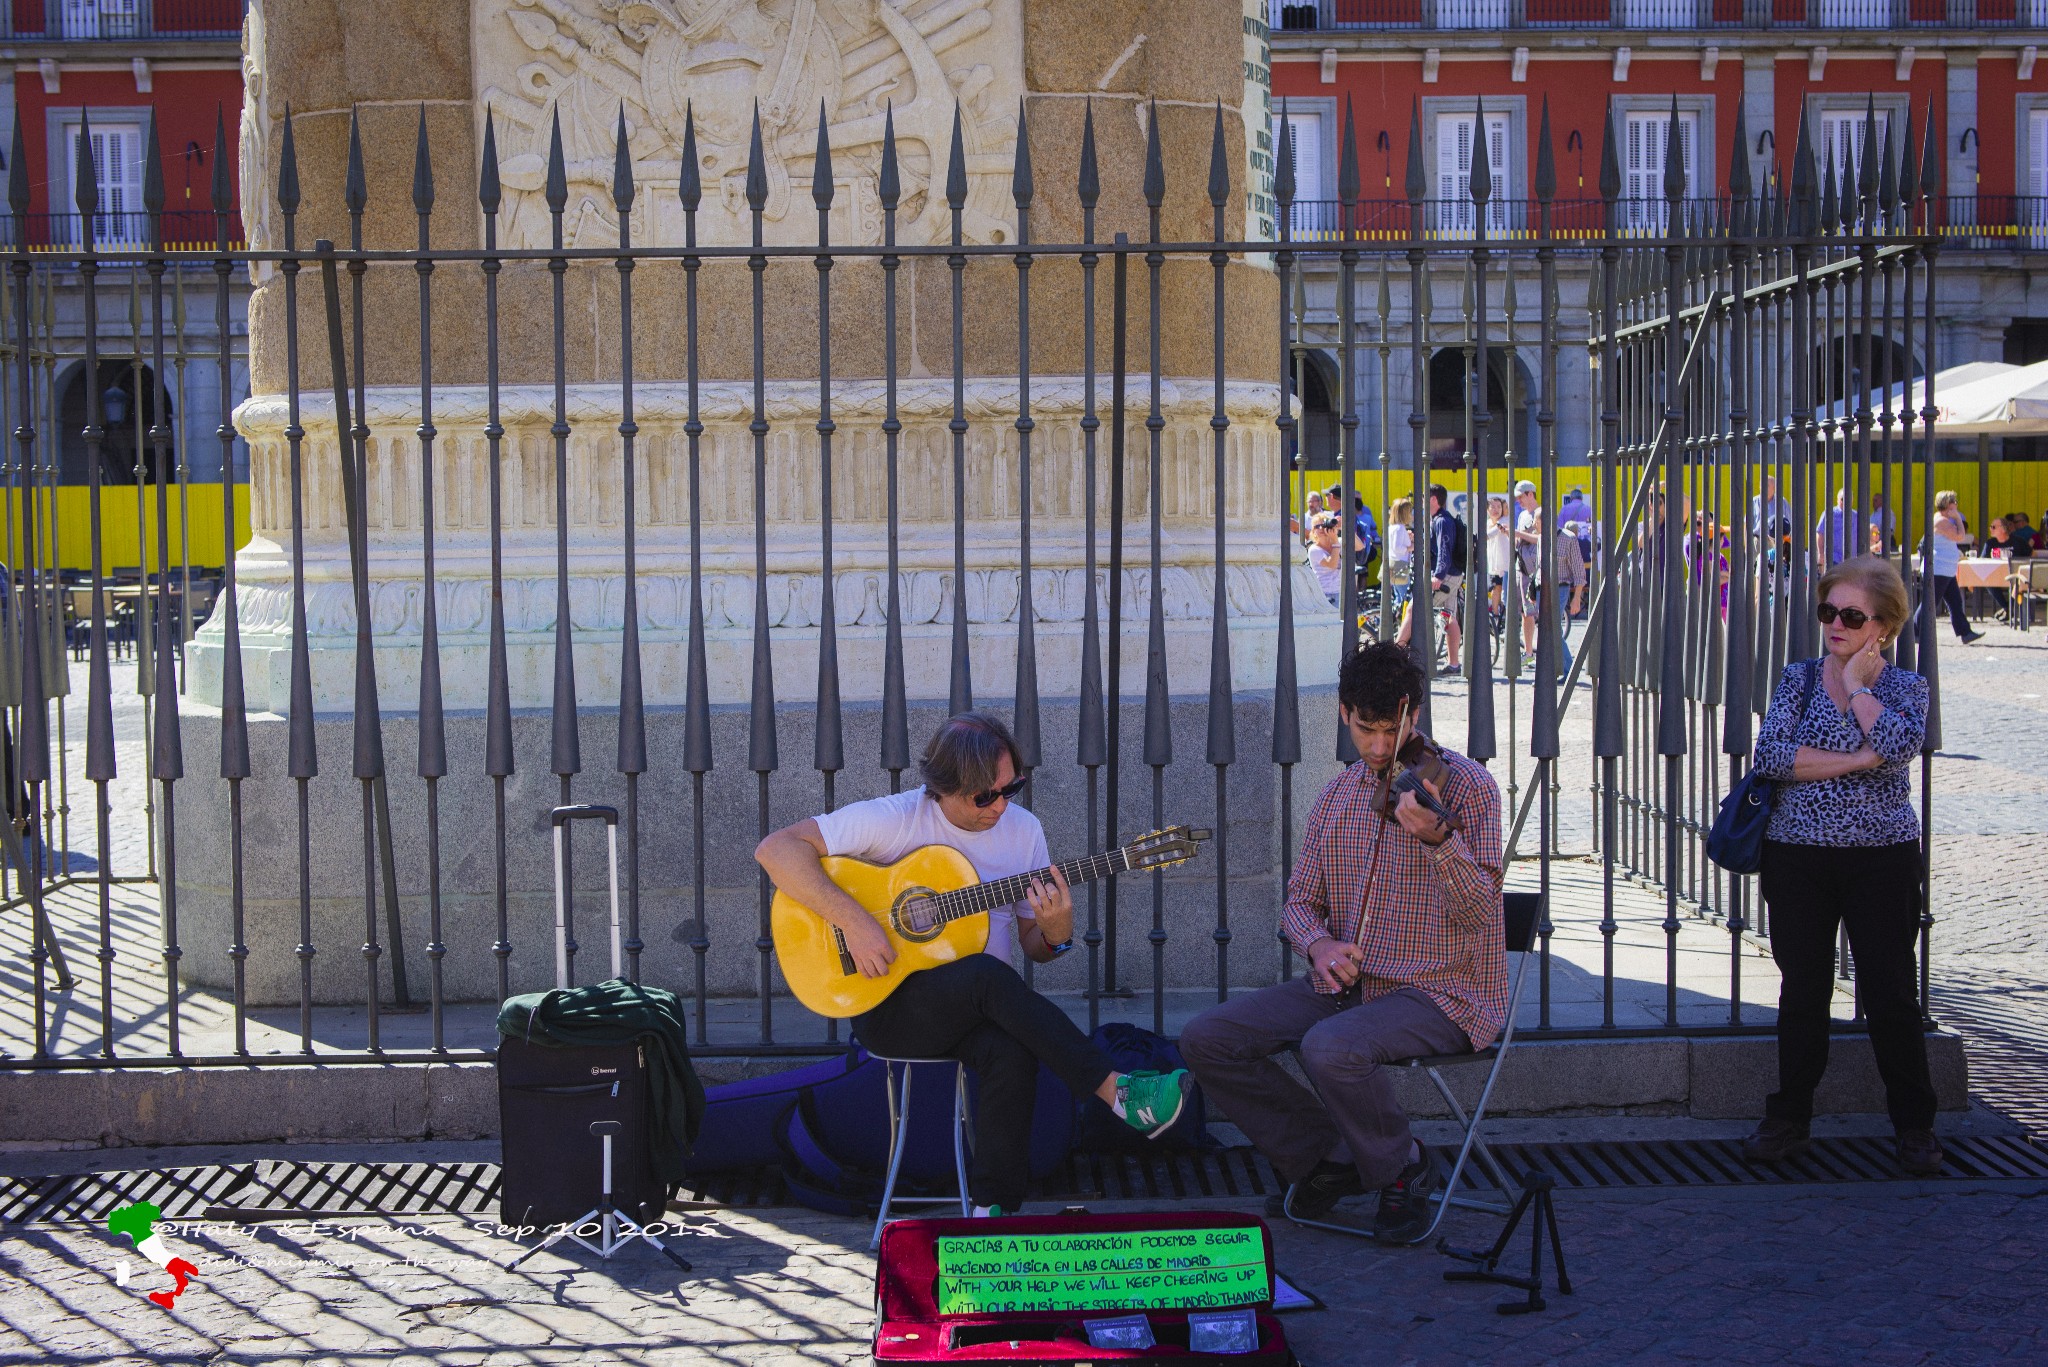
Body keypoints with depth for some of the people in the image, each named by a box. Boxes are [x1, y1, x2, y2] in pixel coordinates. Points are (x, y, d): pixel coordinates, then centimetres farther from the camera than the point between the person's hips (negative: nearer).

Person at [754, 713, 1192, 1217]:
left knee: (1013, 1053, -33)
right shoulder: (895, 819, -9)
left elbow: (1034, 948, 10)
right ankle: (1118, 1092, -32)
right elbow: (776, 849, -16)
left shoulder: (1023, 830, 5)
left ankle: (994, 1212, -23)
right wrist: (853, 920, -25)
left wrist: (1055, 933, -15)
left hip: (984, 1006, 4)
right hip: (889, 1006, -4)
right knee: (988, 976, -35)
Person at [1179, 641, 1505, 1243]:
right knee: (1206, 1039, -9)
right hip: (1345, 984, 6)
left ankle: (1402, 1169, -5)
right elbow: (1300, 899, 15)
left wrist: (1436, 836, -35)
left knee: (1332, 1047, -36)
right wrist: (1320, 944, -9)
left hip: (1442, 990, -6)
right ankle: (1328, 1154, 7)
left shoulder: (1466, 784, -7)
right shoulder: (1338, 795, 10)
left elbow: (1482, 910, -17)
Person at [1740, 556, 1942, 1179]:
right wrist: (1855, 760, -16)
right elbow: (1768, 755, -11)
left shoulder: (1905, 687, 3)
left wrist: (1858, 685, -10)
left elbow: (1900, 743, -21)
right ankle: (1788, 1120, 19)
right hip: (1798, 855, 1)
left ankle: (1914, 1127, 14)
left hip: (1881, 859, -1)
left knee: (1891, 993, 1)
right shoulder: (1800, 677, 5)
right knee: (1803, 992, 8)